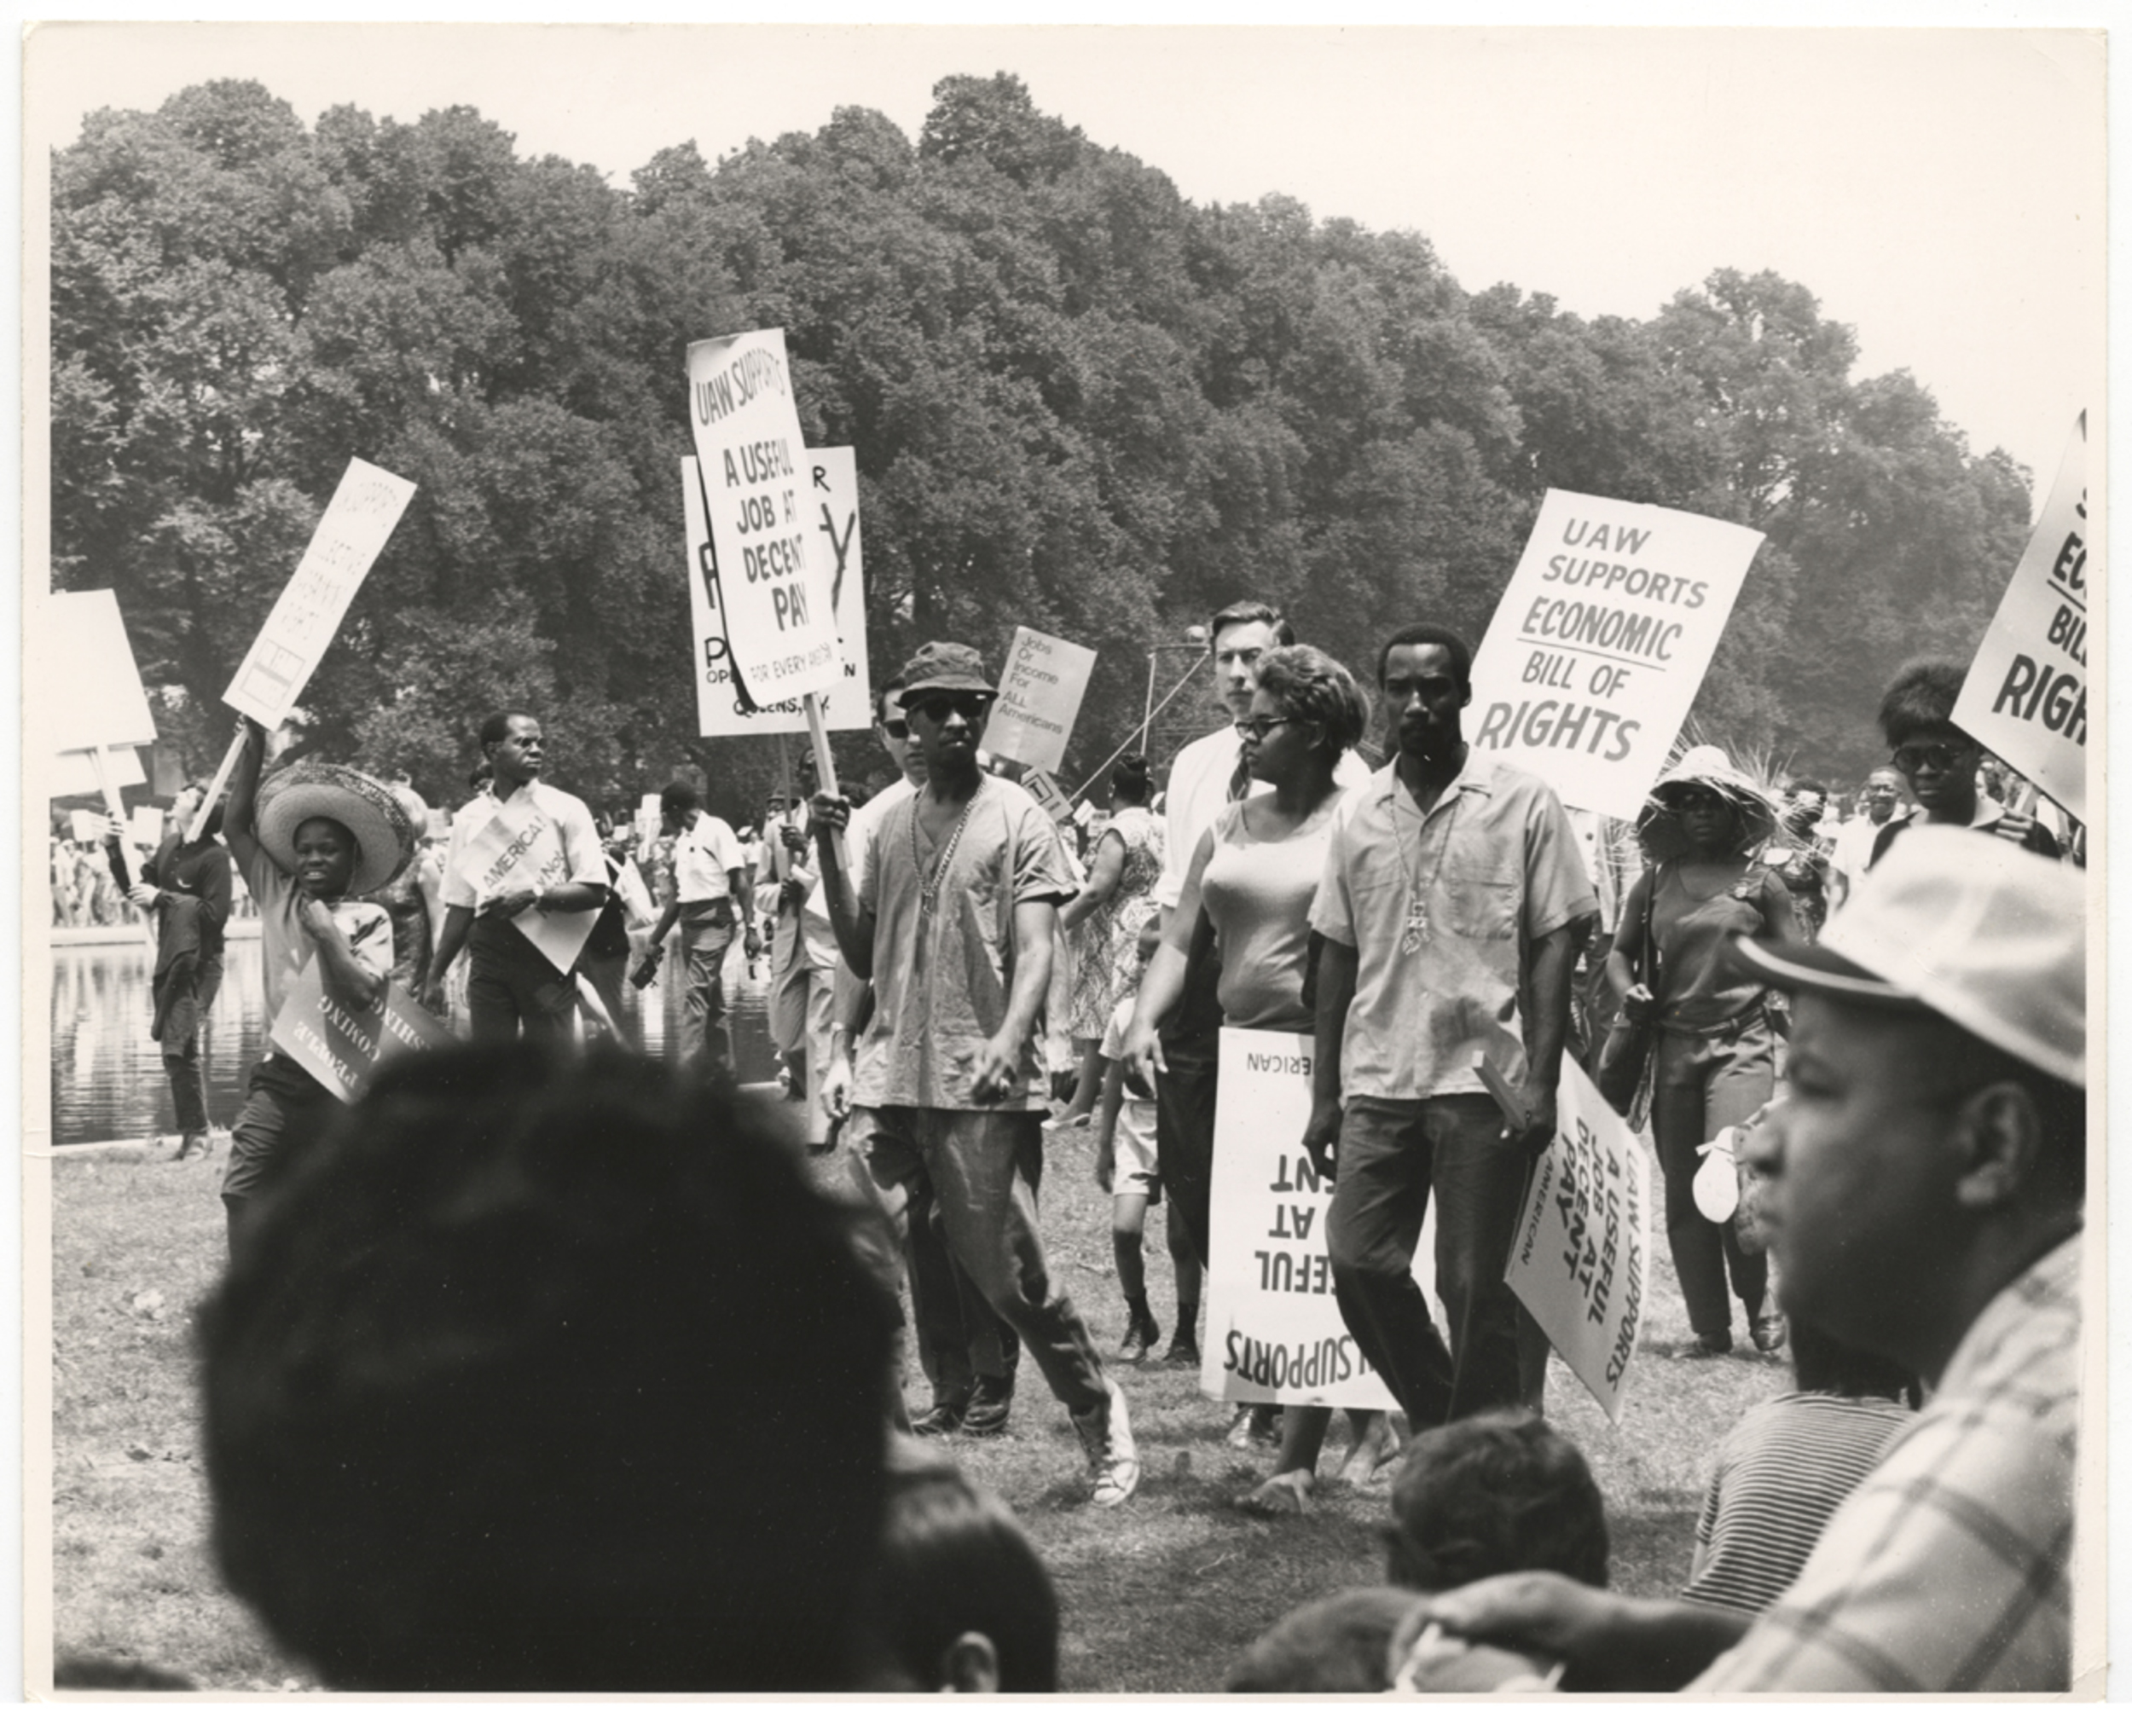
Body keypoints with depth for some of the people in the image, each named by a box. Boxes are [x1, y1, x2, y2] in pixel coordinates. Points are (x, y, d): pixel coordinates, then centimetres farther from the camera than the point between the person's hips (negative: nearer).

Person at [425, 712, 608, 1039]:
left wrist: (534, 896, -16)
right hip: (489, 950, 3)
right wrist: (435, 975, 10)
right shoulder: (469, 818, 10)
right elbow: (461, 904, 13)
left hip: (546, 953, -3)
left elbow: (595, 891, -4)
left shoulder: (565, 810, 0)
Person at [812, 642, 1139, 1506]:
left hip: (982, 1087, -5)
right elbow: (862, 958, 15)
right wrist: (828, 853, 4)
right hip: (890, 1079, 5)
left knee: (1009, 1272, -4)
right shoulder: (888, 825, 14)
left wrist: (1011, 1038, -26)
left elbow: (1035, 949, -9)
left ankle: (1100, 1416, 15)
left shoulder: (1016, 818, -1)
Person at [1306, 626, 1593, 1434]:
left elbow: (1554, 944, -3)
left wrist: (1541, 1080, -11)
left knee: (1476, 1285, -1)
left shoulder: (1521, 803, -1)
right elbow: (1337, 956, 14)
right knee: (1357, 1261, -4)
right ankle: (1438, 1425, 17)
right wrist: (1324, 1094, 10)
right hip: (1378, 1084, 4)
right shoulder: (1362, 815, 10)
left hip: (1483, 1079, -4)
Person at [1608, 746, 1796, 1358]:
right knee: (1683, 1195, 5)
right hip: (1672, 1047, 4)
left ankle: (1760, 1302, 2)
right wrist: (1628, 991, -3)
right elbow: (1620, 950, 18)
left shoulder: (1760, 882, 3)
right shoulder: (1655, 881, 10)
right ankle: (1709, 1329, 13)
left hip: (1741, 1044, -4)